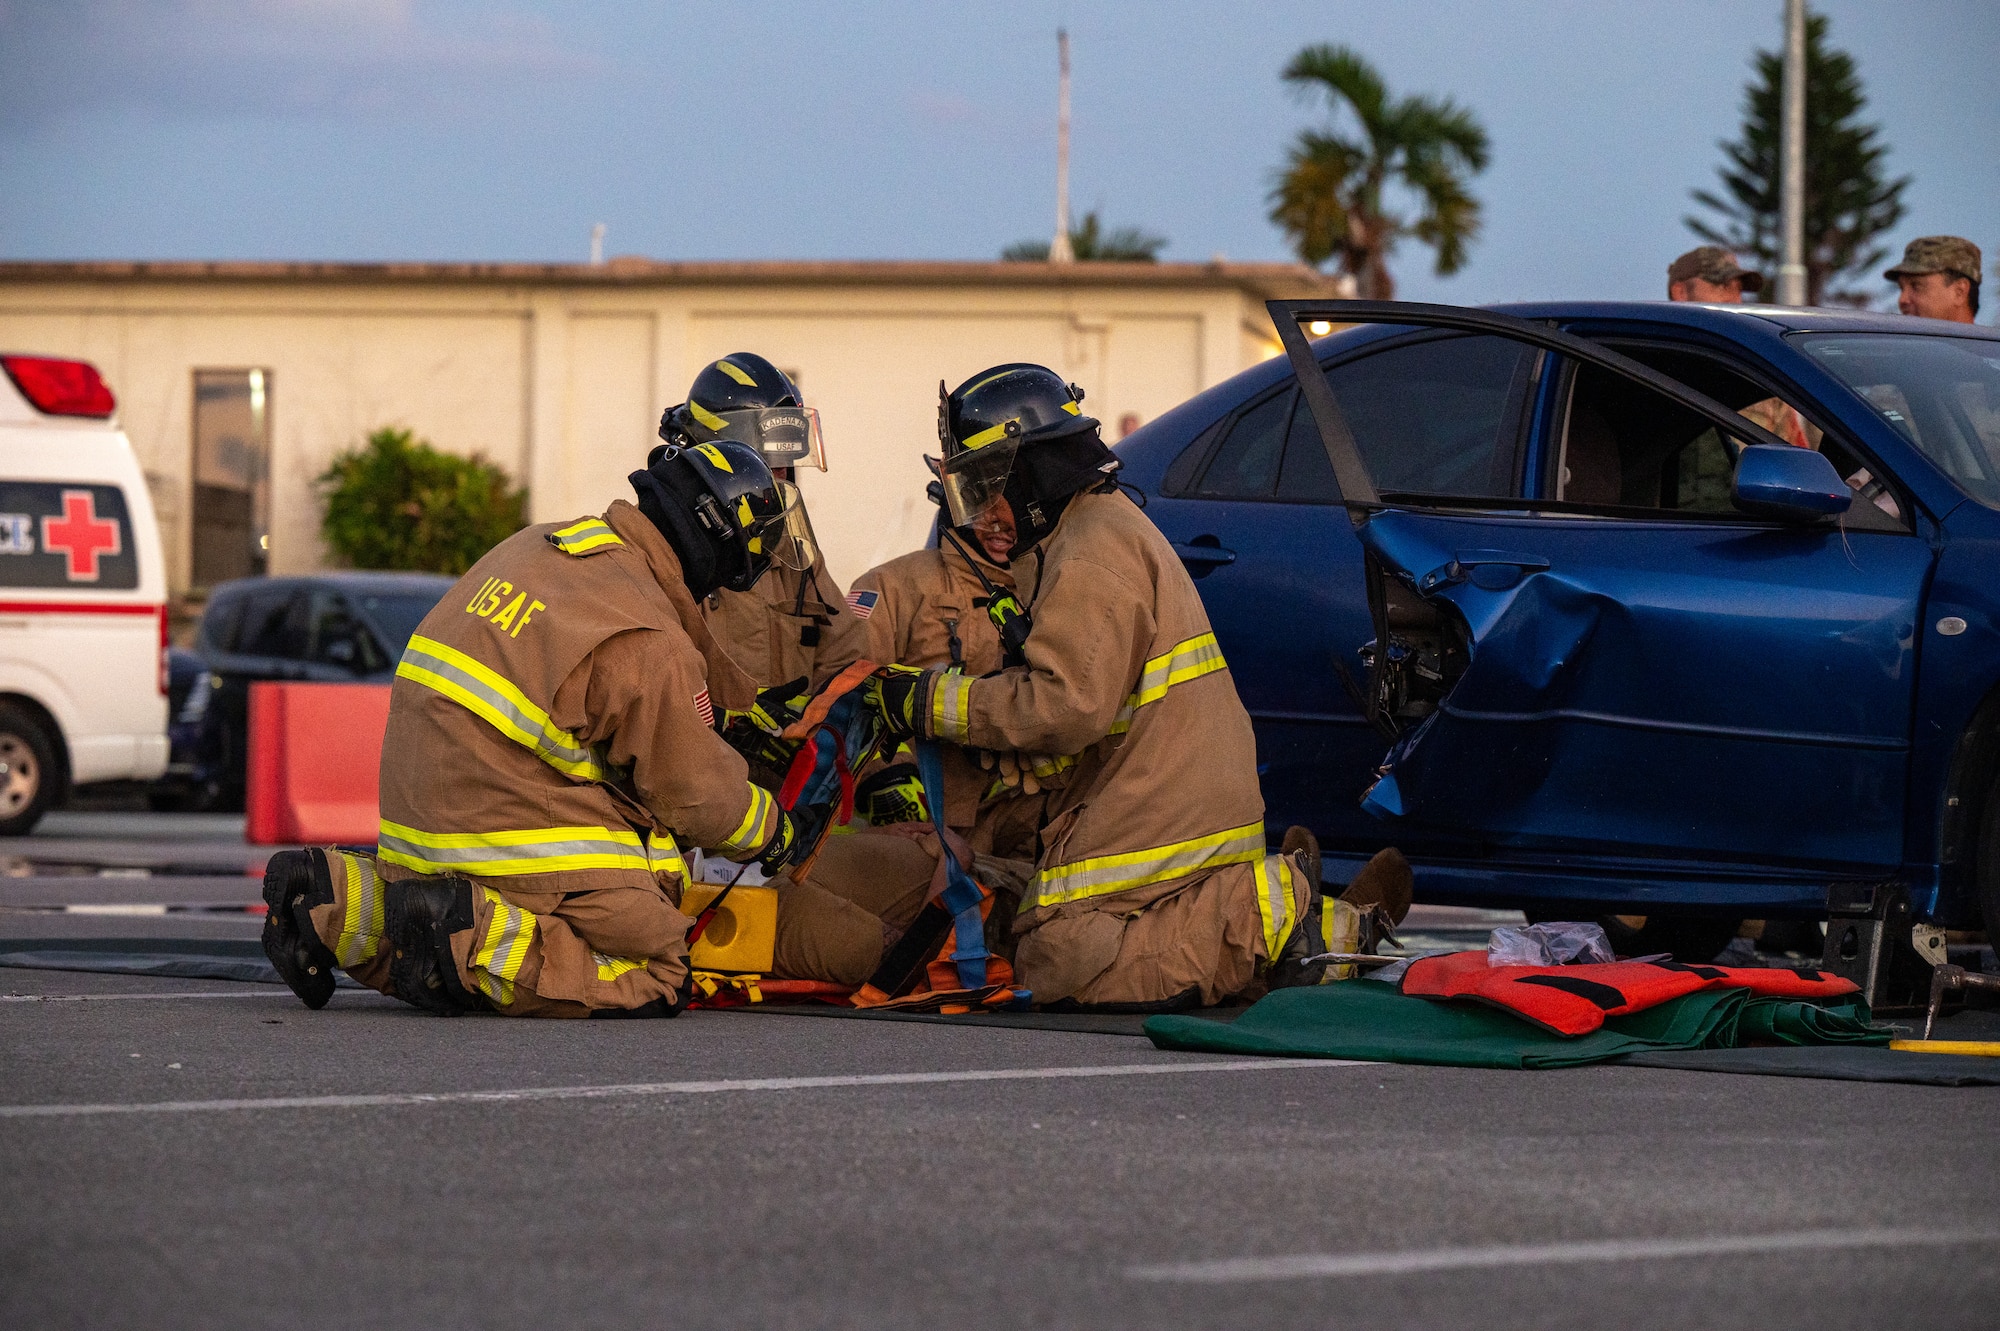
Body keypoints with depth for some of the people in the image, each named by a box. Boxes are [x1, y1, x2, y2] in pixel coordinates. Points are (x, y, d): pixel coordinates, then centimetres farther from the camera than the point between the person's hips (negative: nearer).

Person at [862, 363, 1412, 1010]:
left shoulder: (1092, 557, -13)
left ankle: (1274, 914, -15)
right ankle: (1333, 924, 3)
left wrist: (936, 702, -16)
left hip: (1150, 829, -11)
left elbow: (1069, 707, -23)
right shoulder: (1115, 528, 23)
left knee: (1056, 965, -15)